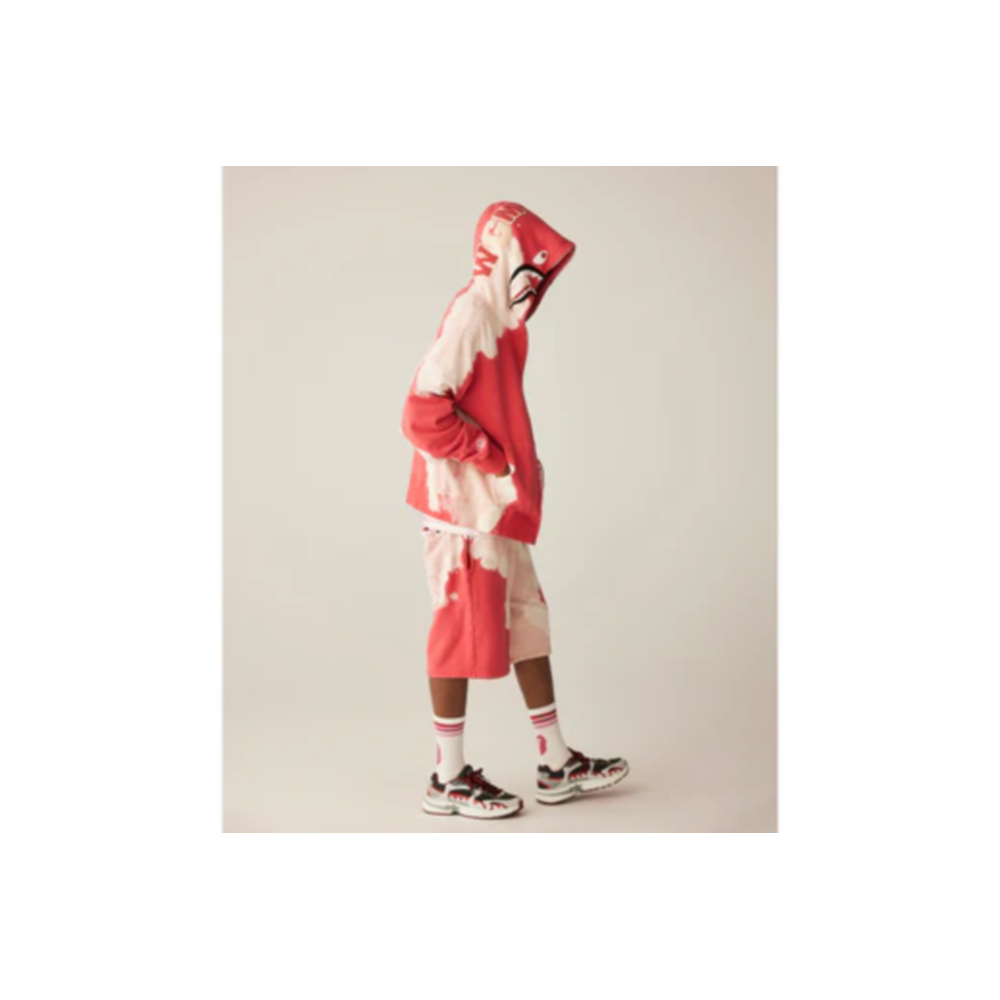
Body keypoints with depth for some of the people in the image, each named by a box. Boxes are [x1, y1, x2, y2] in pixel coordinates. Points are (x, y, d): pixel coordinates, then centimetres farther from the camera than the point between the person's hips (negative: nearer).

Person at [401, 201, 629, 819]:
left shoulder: (498, 318, 15)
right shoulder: (471, 314, -14)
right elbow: (425, 410, -23)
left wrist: (517, 464, 8)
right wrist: (491, 461, -16)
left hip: (497, 508, 10)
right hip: (464, 504, -10)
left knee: (528, 620, 12)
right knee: (463, 630, -1)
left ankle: (557, 765, 22)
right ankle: (449, 779, 13)